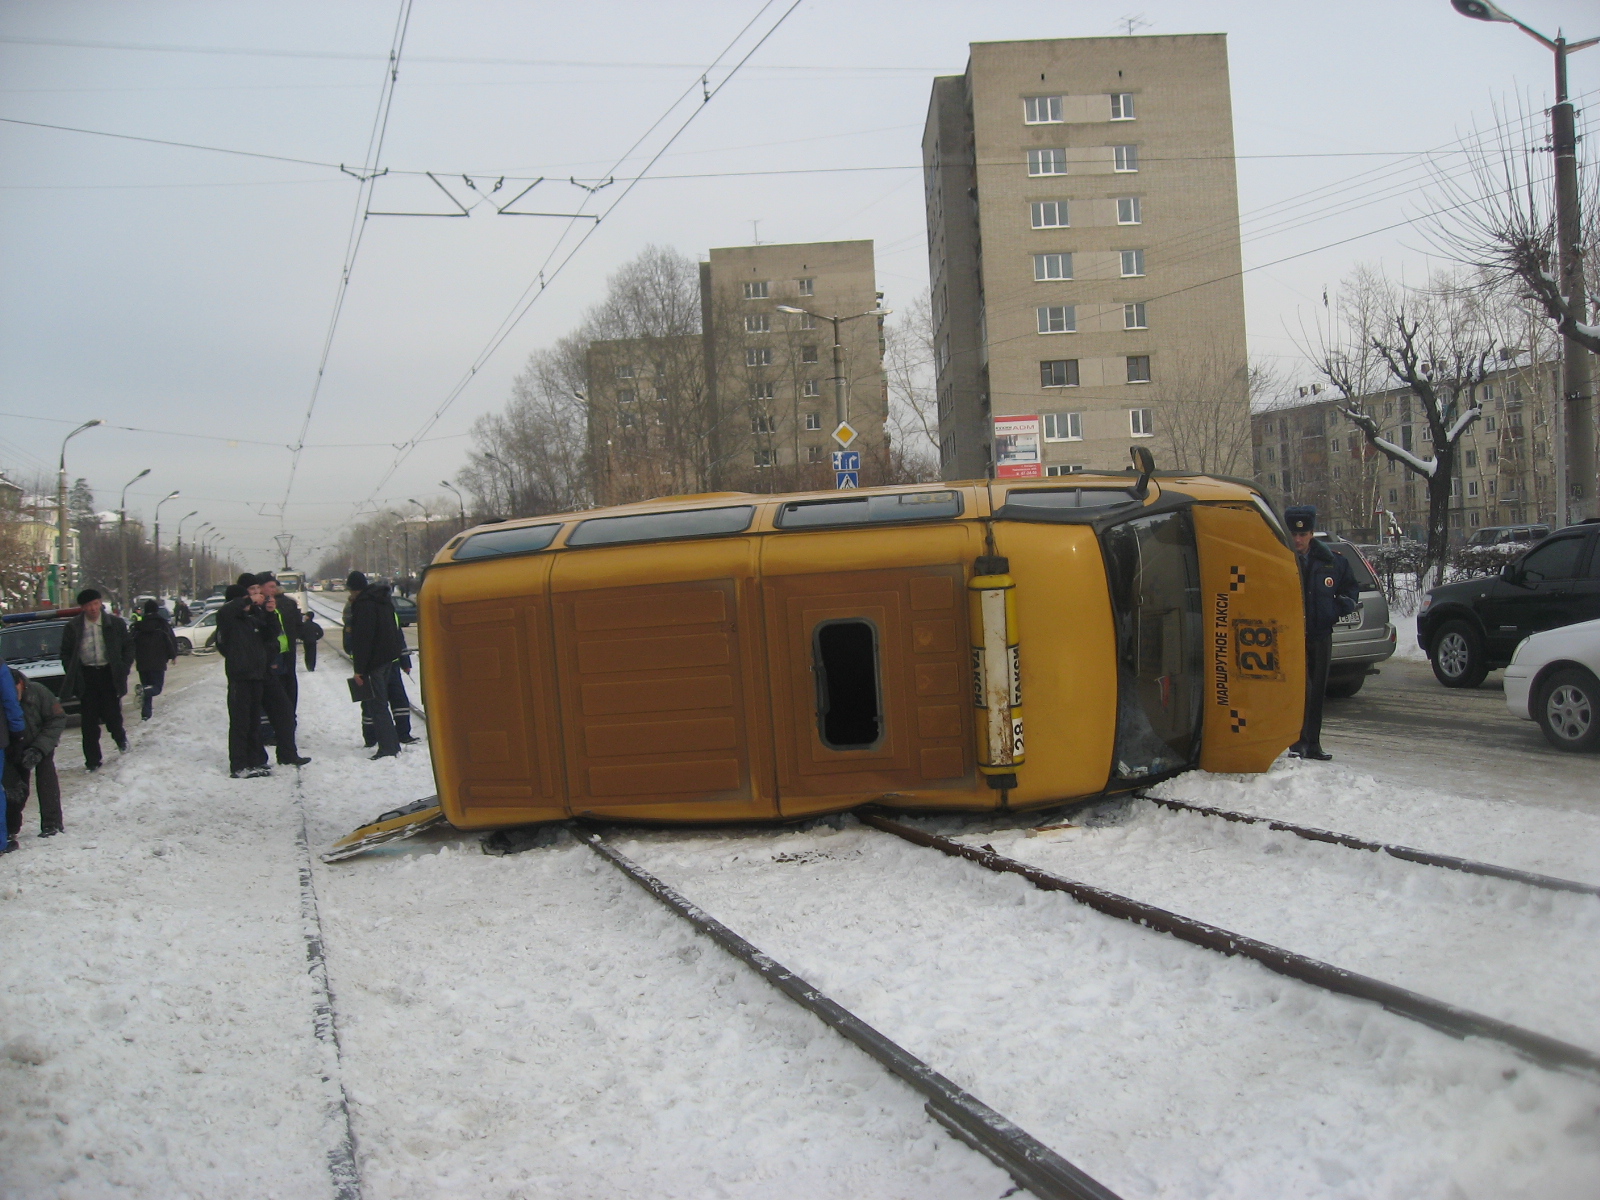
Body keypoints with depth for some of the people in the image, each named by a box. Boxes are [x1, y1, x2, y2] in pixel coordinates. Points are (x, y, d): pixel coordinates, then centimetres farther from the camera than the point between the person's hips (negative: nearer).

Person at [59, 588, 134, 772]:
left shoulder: (116, 624, 0)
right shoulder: (73, 628, 1)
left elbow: (128, 647, 7)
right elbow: (66, 653, 7)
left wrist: (124, 668, -3)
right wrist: (73, 675, -2)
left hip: (109, 674, -1)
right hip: (86, 676, 1)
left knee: (112, 713, -1)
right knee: (89, 721, 1)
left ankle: (120, 736, 34)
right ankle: (92, 760, 8)